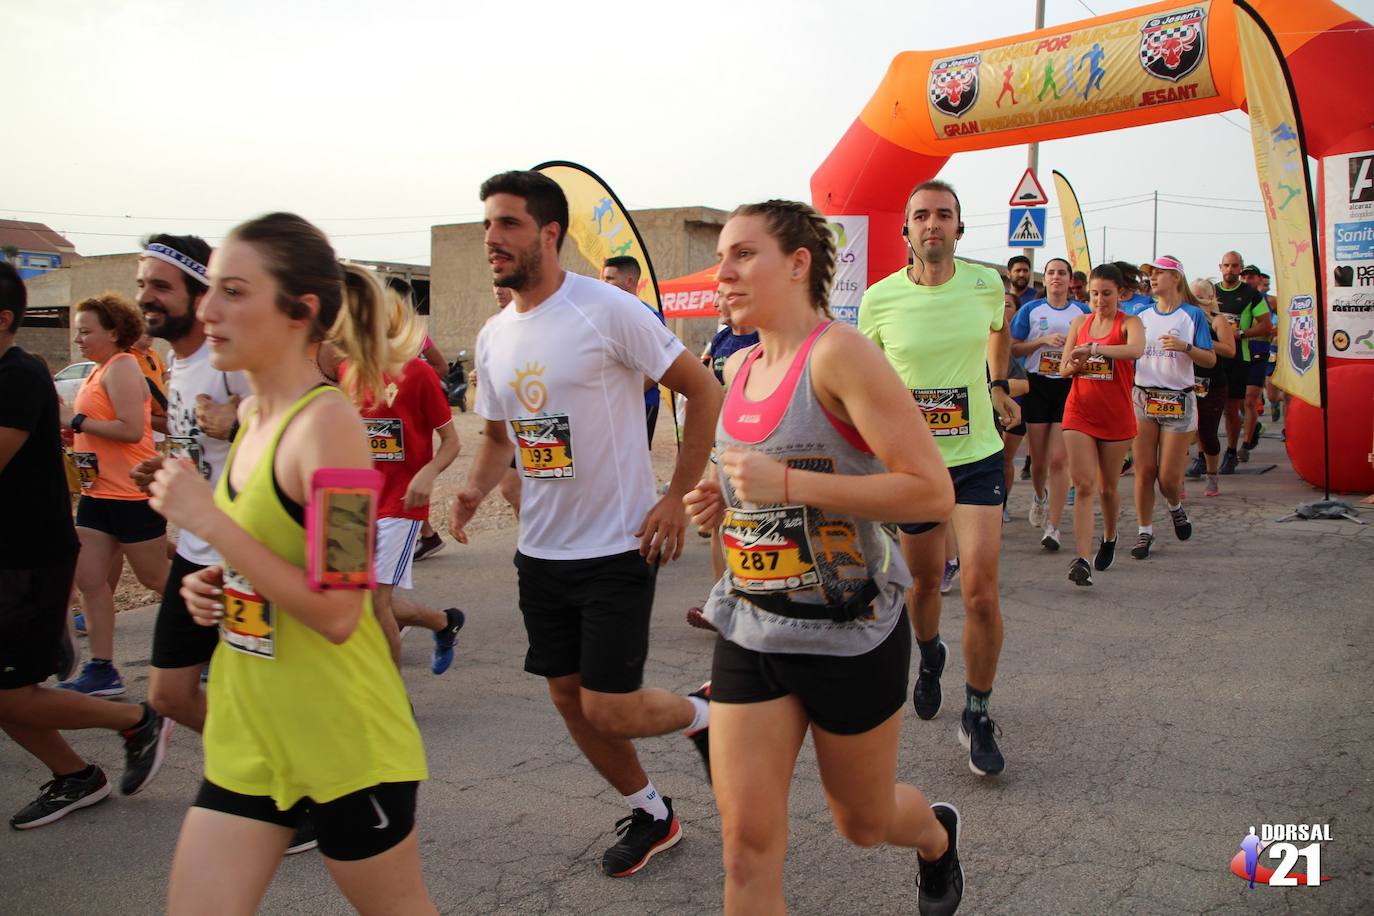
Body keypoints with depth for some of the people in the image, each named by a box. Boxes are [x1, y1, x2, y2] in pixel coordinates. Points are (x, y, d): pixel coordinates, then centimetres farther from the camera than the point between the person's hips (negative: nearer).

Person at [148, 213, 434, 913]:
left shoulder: (327, 422, -21)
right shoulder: (253, 414, 5)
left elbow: (337, 613, -24)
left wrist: (208, 520, -24)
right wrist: (216, 584, 3)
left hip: (342, 738, -7)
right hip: (247, 729, 8)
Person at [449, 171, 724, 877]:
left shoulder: (607, 310, -15)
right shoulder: (493, 337, 6)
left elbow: (704, 392, -12)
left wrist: (677, 497, -15)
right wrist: (475, 489, -3)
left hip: (617, 547, -7)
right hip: (541, 552, 7)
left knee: (608, 710, -8)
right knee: (568, 698, 14)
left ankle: (705, 714, 25)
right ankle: (650, 813, 36)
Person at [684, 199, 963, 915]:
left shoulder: (839, 353, -18)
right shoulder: (739, 368, 6)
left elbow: (933, 492, -23)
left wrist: (787, 484, -27)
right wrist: (723, 499, 3)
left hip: (849, 634, -5)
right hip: (749, 632, 6)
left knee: (864, 821, 19)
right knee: (747, 842, 1)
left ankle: (936, 837, 54)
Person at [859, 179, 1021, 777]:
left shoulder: (985, 284, -6)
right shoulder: (880, 299, -10)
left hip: (977, 457, 0)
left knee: (980, 589, -11)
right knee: (923, 581, 16)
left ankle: (977, 716, 7)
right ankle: (929, 654, 51)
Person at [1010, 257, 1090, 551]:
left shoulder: (1082, 311, 7)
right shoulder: (1031, 310, 5)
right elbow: (1013, 348, 1)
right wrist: (1043, 341, -12)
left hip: (1070, 387, -1)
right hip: (1037, 386, 1)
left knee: (1058, 460, -9)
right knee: (1038, 458, 8)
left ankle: (1053, 526, -4)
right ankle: (1039, 496, 42)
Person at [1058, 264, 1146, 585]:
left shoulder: (1129, 323, -4)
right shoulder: (1080, 322, 8)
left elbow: (1136, 349, -28)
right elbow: (1063, 369, 10)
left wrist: (1093, 348, -38)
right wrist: (1076, 365, -13)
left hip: (1116, 417, -2)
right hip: (1079, 412, 2)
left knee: (1107, 487, 11)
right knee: (1083, 486, -9)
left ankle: (1109, 538, 39)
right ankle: (1082, 560, -14)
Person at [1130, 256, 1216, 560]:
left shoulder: (1192, 315, 0)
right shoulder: (1142, 317, 11)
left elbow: (1210, 360, -4)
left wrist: (1185, 347, -21)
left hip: (1178, 401, -3)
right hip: (1143, 398, 3)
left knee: (1169, 477, -2)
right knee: (1144, 472, 0)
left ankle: (1175, 506, 31)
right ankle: (1145, 531, 12)